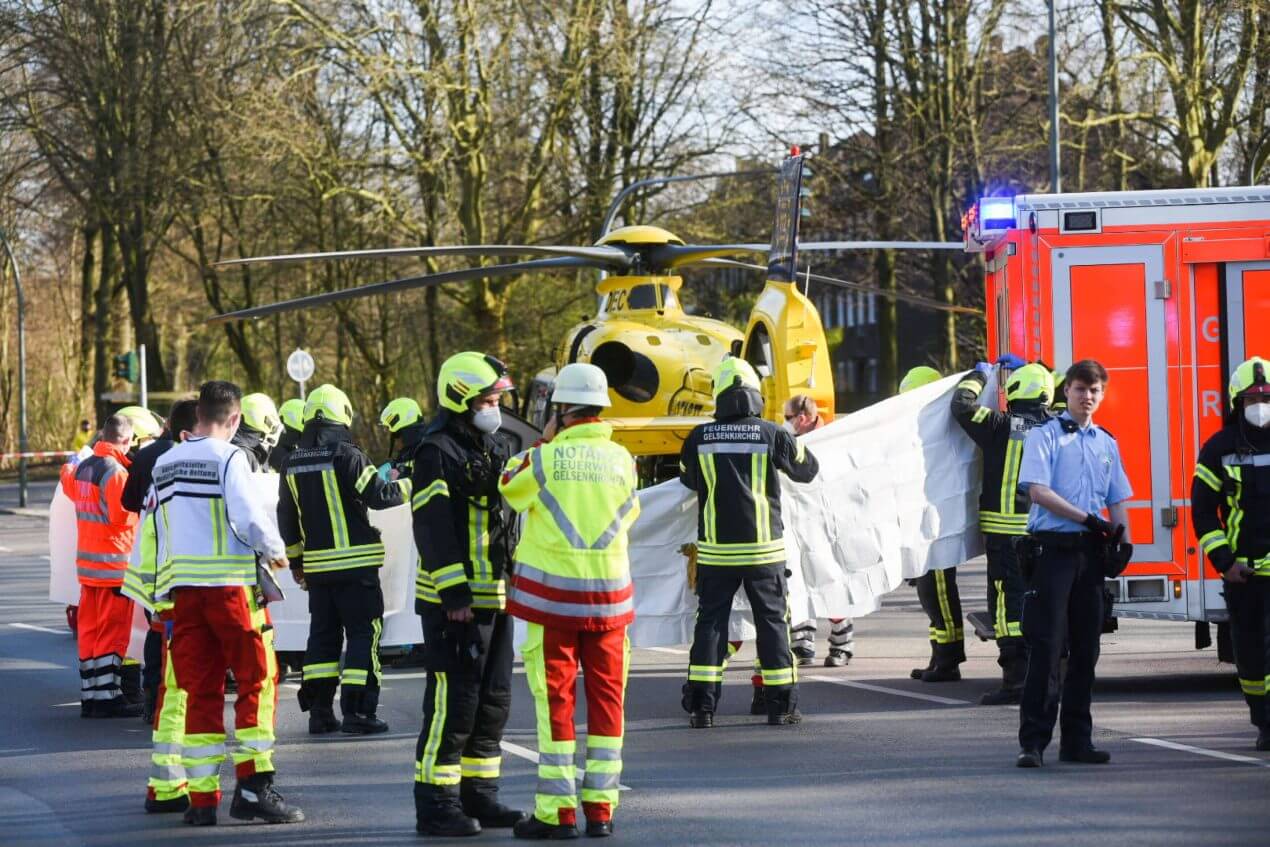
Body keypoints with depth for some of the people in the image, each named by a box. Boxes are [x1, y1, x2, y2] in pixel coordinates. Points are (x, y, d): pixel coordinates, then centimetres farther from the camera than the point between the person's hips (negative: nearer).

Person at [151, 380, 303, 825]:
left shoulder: (164, 464, 14)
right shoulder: (228, 457, -8)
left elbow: (159, 531, 16)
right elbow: (250, 517, -16)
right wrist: (276, 551, 3)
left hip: (180, 585, 6)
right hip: (229, 582, -6)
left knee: (200, 691, 7)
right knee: (257, 681, 1)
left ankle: (202, 799, 4)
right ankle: (253, 787, -6)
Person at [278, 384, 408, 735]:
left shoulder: (293, 463, 9)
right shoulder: (346, 455, -12)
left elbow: (286, 517, 16)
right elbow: (377, 495, -13)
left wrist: (295, 561, 25)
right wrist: (407, 487, 5)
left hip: (317, 564, 6)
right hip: (354, 563, -6)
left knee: (324, 634, 13)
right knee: (363, 634, -1)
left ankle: (319, 711, 11)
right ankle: (357, 711, -6)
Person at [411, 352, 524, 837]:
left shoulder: (495, 448, 16)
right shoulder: (438, 453, -12)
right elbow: (433, 529, -18)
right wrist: (454, 593, -23)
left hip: (495, 597, 9)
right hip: (453, 601, -9)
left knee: (493, 701, 13)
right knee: (453, 702, -8)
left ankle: (478, 795, 22)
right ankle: (435, 804, -4)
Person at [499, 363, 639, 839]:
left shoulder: (545, 458, -11)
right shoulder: (621, 459, 0)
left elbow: (510, 489, 9)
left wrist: (546, 440, 13)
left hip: (553, 593, -3)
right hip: (609, 594, 3)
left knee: (555, 701, 1)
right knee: (606, 699, 9)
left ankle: (557, 812, 0)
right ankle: (600, 809, 10)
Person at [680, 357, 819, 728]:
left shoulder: (700, 438, -4)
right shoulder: (772, 435, -7)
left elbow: (688, 479, 15)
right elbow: (808, 470, 8)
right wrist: (794, 444, 27)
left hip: (716, 550, 1)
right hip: (763, 548, -1)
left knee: (710, 621, 7)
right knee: (772, 621, 8)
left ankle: (701, 706, 1)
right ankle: (781, 704, 9)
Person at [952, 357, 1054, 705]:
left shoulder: (1004, 427, -12)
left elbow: (962, 404, -9)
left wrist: (979, 375, 9)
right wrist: (1026, 368, 31)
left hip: (1007, 531, -5)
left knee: (1010, 601, -4)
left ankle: (1016, 678, -9)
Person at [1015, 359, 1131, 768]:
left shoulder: (1107, 444, 18)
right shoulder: (1044, 436, 0)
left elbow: (1117, 500, 20)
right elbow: (1038, 490, -11)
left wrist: (1120, 534, 0)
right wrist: (1087, 519, -15)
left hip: (1090, 552, 6)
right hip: (1053, 548, -6)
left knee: (1085, 649, 7)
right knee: (1046, 646, -10)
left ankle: (1077, 740, 12)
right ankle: (1033, 742, -11)